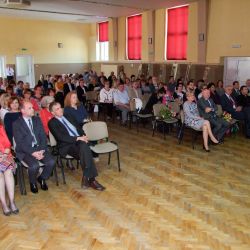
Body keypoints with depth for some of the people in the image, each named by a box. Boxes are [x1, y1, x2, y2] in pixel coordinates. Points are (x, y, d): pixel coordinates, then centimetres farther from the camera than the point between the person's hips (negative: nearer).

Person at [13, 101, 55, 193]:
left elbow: (43, 136, 6)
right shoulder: (16, 124, -4)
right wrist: (33, 153, -20)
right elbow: (20, 142, -11)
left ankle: (42, 178, 11)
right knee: (34, 165, -30)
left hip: (39, 148, 4)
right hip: (25, 151, -4)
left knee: (51, 162, -20)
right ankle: (33, 182, 4)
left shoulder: (37, 120, 10)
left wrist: (41, 150, -10)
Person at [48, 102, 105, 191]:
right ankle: (91, 179, -26)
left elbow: (79, 128, 21)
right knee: (85, 150, -32)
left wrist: (83, 136, -1)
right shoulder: (52, 123, 1)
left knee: (84, 146, -32)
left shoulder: (68, 117, 22)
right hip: (67, 146, -5)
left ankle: (86, 178, -26)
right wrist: (78, 138, -17)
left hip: (79, 141, 5)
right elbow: (61, 137, -12)